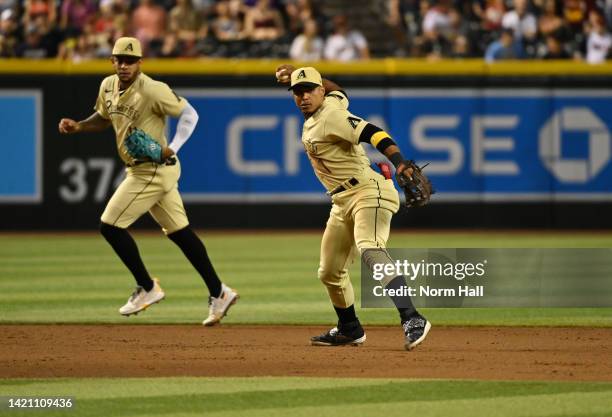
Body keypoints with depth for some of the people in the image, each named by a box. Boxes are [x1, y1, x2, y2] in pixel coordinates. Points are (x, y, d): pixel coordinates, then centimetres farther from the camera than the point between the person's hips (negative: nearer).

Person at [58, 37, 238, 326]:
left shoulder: (152, 90, -20)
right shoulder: (108, 87, 5)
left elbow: (189, 114, -15)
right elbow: (103, 118, 22)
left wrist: (172, 149, -24)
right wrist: (77, 127, 4)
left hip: (155, 170, -9)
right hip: (140, 170, 9)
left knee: (111, 225, -7)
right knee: (178, 231, 11)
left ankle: (147, 288, 6)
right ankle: (218, 293, 16)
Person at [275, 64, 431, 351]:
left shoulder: (331, 115, -15)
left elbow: (372, 134, -28)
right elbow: (337, 91, 35)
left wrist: (399, 163, -44)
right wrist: (296, 74, 37)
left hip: (368, 192, -11)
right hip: (342, 203, 11)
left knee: (371, 251, -33)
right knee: (330, 272, 18)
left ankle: (412, 320, -46)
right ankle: (349, 330, 38)